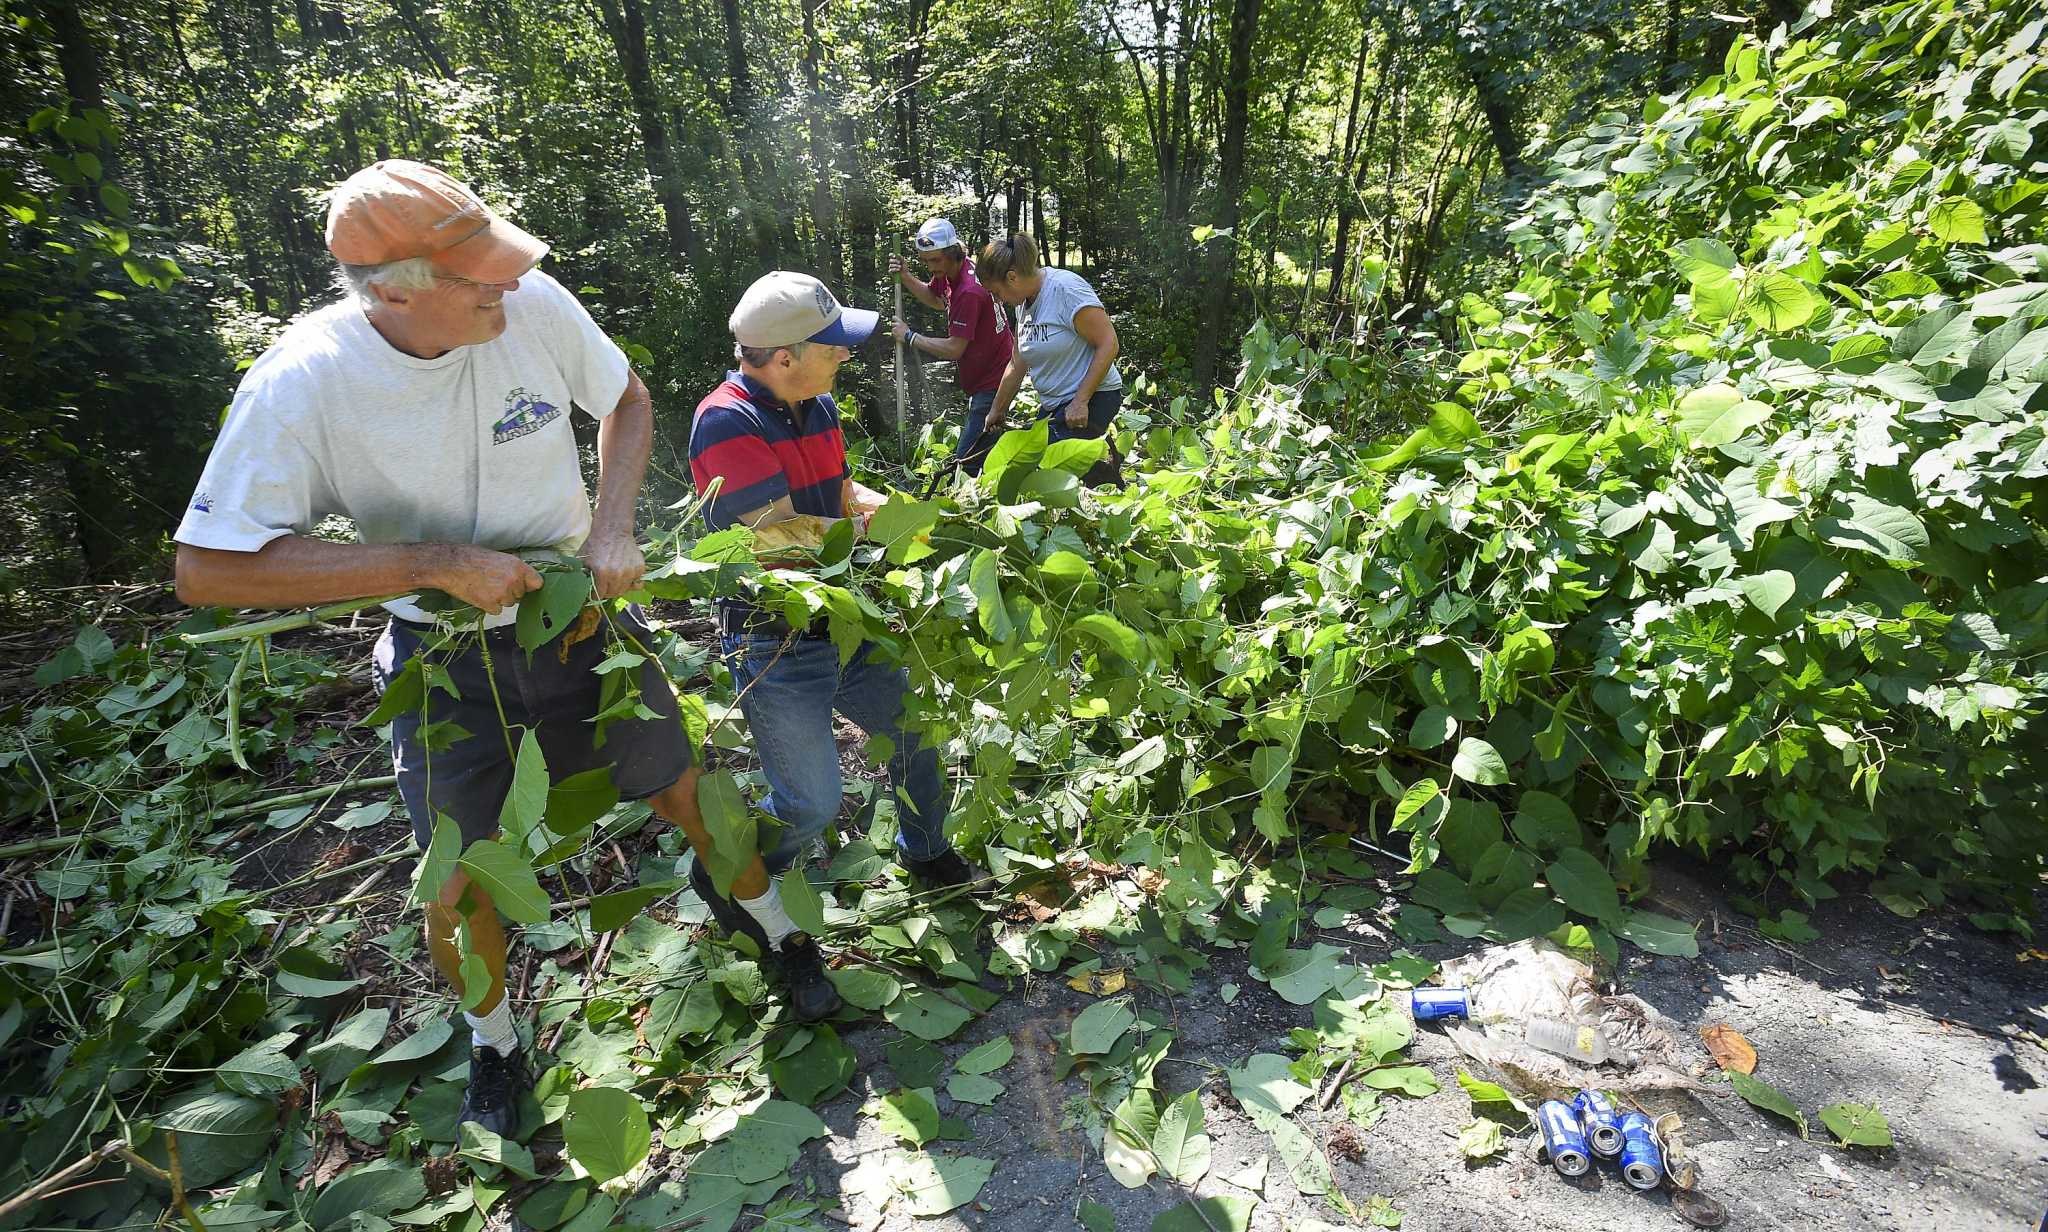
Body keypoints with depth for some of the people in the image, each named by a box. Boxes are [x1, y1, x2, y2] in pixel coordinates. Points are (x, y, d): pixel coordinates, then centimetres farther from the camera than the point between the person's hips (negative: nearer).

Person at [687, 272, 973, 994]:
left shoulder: (816, 406, 6)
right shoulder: (727, 422, -21)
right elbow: (785, 533, -26)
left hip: (843, 623, 8)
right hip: (774, 645, -8)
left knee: (918, 729, 15)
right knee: (812, 804, -6)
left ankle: (924, 853, 42)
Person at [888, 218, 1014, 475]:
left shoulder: (968, 291, -26)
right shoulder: (949, 271, 4)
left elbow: (954, 350, -24)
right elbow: (935, 299, 26)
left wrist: (909, 337, -12)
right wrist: (905, 277, 8)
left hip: (991, 383, -10)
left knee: (967, 462, -12)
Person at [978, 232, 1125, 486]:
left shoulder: (1066, 288, -16)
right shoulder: (1025, 303, 10)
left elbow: (1108, 343, -18)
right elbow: (1017, 365, 19)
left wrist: (1081, 401, -20)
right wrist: (997, 411, 24)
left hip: (1092, 399, -8)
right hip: (1055, 405, 9)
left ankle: (1108, 471, -1)